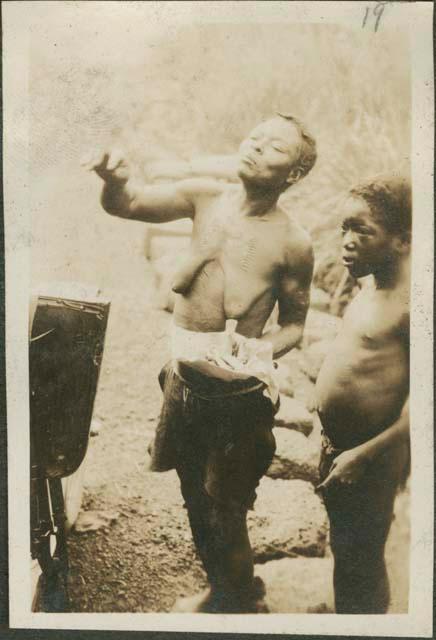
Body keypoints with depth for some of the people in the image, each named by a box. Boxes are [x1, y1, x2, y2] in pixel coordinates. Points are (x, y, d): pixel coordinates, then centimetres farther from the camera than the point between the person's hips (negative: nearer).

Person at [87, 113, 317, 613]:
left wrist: (258, 351, -21)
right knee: (195, 497, 23)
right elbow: (127, 204, -11)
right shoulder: (205, 197, -4)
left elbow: (294, 324, -2)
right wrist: (116, 178, -33)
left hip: (237, 394, -5)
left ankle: (237, 605, 41)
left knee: (224, 512, 10)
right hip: (184, 379, 5)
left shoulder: (293, 243, -13)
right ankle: (220, 590, 49)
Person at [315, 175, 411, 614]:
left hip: (370, 457, -9)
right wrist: (334, 443, 15)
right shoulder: (374, 282, 6)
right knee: (344, 550, 24)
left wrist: (363, 454, -22)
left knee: (360, 562, 8)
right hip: (340, 445, 9)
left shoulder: (412, 299, -23)